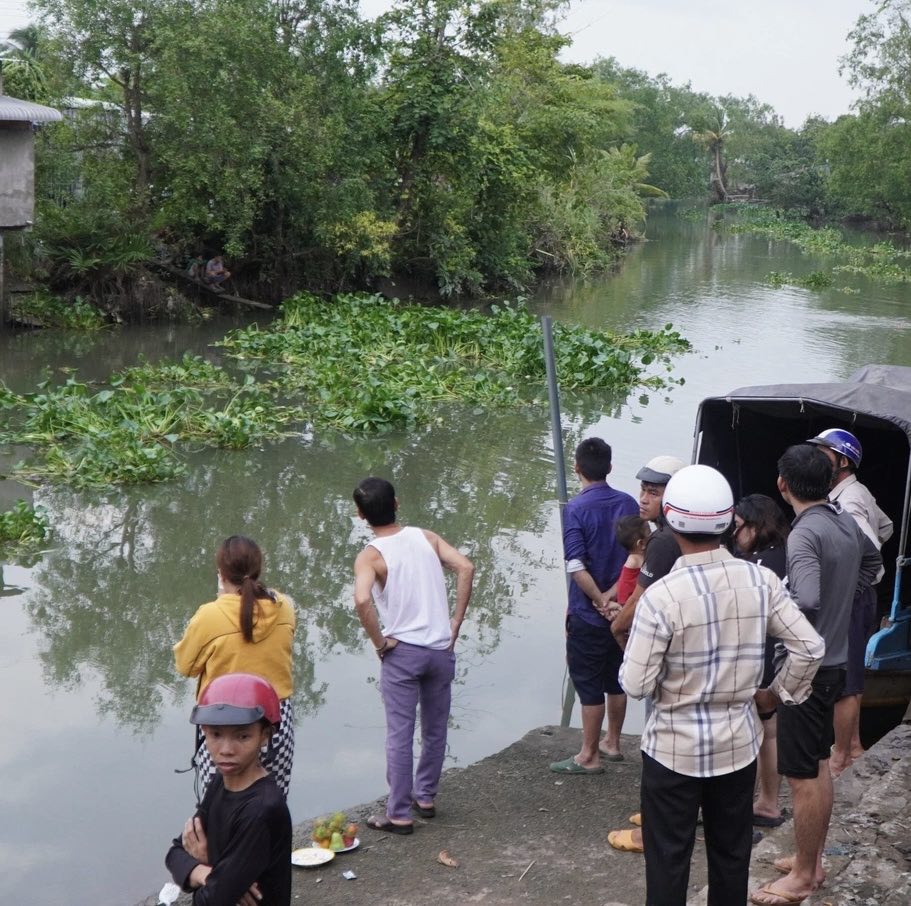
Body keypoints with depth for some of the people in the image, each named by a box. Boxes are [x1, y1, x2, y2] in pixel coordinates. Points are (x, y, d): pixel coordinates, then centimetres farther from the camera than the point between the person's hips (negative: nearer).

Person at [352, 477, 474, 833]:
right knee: (435, 730, 17)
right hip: (441, 649, 4)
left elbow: (362, 599, -27)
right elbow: (465, 567, -7)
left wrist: (379, 642, -13)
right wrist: (456, 622, -2)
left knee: (399, 735, 3)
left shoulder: (370, 556, -10)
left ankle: (399, 814, 8)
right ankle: (426, 797, 31)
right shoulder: (425, 537, 3)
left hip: (402, 652, -4)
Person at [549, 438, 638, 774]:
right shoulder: (628, 504, 0)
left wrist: (600, 600, -14)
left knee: (589, 685, 4)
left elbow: (576, 566, -23)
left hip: (589, 613, -6)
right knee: (616, 680, 18)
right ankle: (612, 744, 32)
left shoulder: (576, 508, -16)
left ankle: (589, 756, 12)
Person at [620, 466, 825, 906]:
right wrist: (782, 692, 10)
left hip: (675, 746, -4)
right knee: (732, 852, 19)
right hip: (739, 742, 4)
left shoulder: (661, 596, -21)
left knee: (668, 856, 10)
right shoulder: (761, 581, -9)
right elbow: (809, 648, -6)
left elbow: (636, 684, -18)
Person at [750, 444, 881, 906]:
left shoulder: (804, 534, -23)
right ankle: (811, 859, 31)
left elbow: (805, 601, -36)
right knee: (818, 766, 19)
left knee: (802, 776, 1)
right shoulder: (848, 523, 5)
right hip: (834, 661, 9)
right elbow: (873, 563, 26)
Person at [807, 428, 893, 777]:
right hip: (855, 595, 11)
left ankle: (839, 759, 7)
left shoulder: (847, 503, -22)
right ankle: (853, 745, 33)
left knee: (843, 683, -2)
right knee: (850, 678, 21)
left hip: (850, 599, -11)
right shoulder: (858, 493, 11)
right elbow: (885, 527, 27)